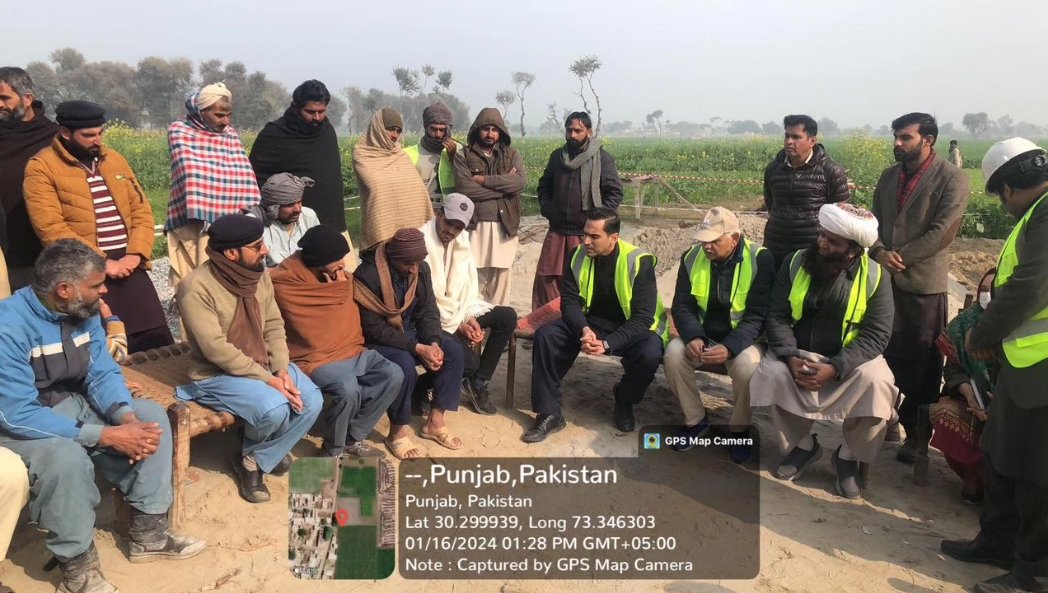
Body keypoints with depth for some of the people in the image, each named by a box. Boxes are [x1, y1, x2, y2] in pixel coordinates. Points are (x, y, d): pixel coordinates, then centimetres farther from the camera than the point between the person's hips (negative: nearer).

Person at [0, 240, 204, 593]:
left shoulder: (84, 312, -5)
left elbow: (103, 374, -2)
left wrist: (128, 418, -23)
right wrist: (106, 435, -33)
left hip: (72, 405, 8)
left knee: (152, 416, -6)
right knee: (67, 457, -36)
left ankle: (147, 532, 2)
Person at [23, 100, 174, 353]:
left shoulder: (114, 158, 14)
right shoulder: (41, 168, -3)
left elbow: (141, 208, 10)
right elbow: (51, 228, -12)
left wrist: (135, 254, -5)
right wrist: (102, 262, -15)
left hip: (128, 266, 5)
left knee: (157, 342, 4)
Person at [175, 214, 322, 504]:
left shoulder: (259, 274, 0)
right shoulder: (196, 287, -21)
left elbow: (274, 326, 4)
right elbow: (217, 350, -24)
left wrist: (282, 371, -12)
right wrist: (268, 380, -24)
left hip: (264, 365, 7)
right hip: (217, 374, -7)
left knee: (312, 401, -15)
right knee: (274, 408, -30)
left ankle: (255, 460, 6)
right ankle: (251, 454, 6)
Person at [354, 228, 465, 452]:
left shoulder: (421, 269, -6)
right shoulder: (368, 275, -25)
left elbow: (428, 311, 1)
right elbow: (374, 329, -25)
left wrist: (434, 343, -19)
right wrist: (417, 348, -29)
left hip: (409, 331, 7)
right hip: (377, 340, -6)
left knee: (453, 351, -14)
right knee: (405, 364, -34)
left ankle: (435, 421, -2)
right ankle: (398, 432, -12)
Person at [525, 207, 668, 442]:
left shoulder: (638, 262, -20)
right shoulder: (578, 256, -8)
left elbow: (643, 317, -21)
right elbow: (570, 301, -7)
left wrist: (608, 344, -33)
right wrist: (583, 330, -29)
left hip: (632, 328, -3)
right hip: (591, 322, 4)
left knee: (650, 354, -34)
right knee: (546, 335, -20)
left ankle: (624, 401, 2)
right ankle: (549, 413, -11)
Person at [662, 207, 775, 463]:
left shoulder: (759, 259, -16)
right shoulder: (691, 257, -5)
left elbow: (758, 316, -19)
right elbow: (682, 306, -4)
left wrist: (729, 347, -34)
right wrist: (693, 338, -25)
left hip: (743, 339, -3)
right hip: (702, 336, 3)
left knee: (748, 365, -35)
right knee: (673, 353, -26)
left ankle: (740, 429, -6)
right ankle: (696, 420, -3)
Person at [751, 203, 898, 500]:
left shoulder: (875, 277, -10)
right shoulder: (796, 263, -5)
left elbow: (875, 336, -15)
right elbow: (777, 317, -6)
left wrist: (834, 368, -29)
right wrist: (791, 358, -24)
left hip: (850, 360, -1)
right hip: (799, 354, 1)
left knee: (876, 382, -32)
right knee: (772, 373, -29)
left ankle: (850, 456, -3)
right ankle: (803, 444, -1)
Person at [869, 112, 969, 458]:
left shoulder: (952, 178, -8)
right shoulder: (889, 176, 12)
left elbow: (942, 232, -15)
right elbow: (873, 220, 10)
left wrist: (899, 257, -13)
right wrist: (879, 252, -10)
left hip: (923, 283, -5)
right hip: (884, 279, 6)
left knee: (922, 363, 4)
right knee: (884, 354, 13)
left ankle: (917, 435, 16)